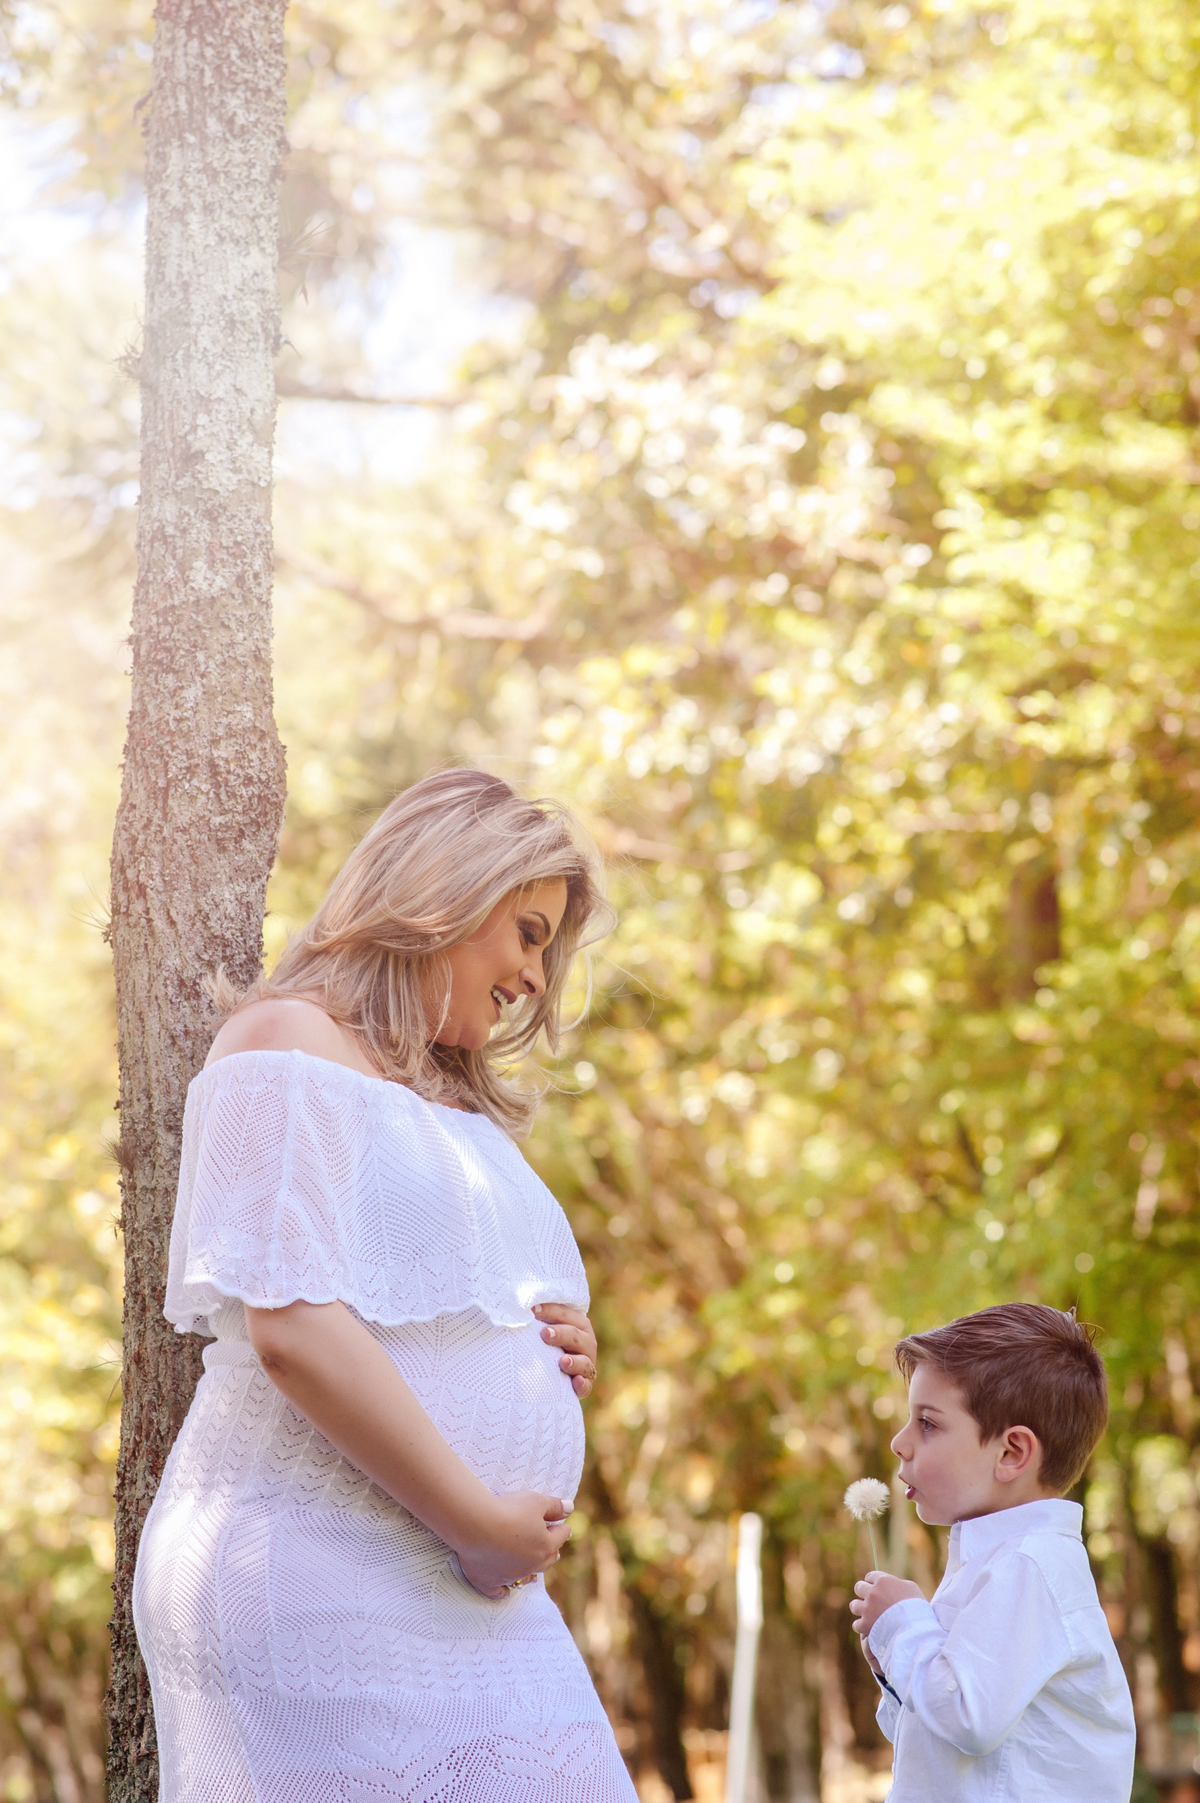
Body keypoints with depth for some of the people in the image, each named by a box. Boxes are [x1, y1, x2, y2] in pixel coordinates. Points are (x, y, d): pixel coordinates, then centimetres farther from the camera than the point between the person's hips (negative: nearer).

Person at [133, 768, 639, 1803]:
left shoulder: (460, 1107, 25)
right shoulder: (294, 1044, -3)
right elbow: (292, 1329, -16)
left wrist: (564, 1358, 7)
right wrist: (478, 1520, -15)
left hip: (471, 1595, 8)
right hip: (323, 1588, -8)